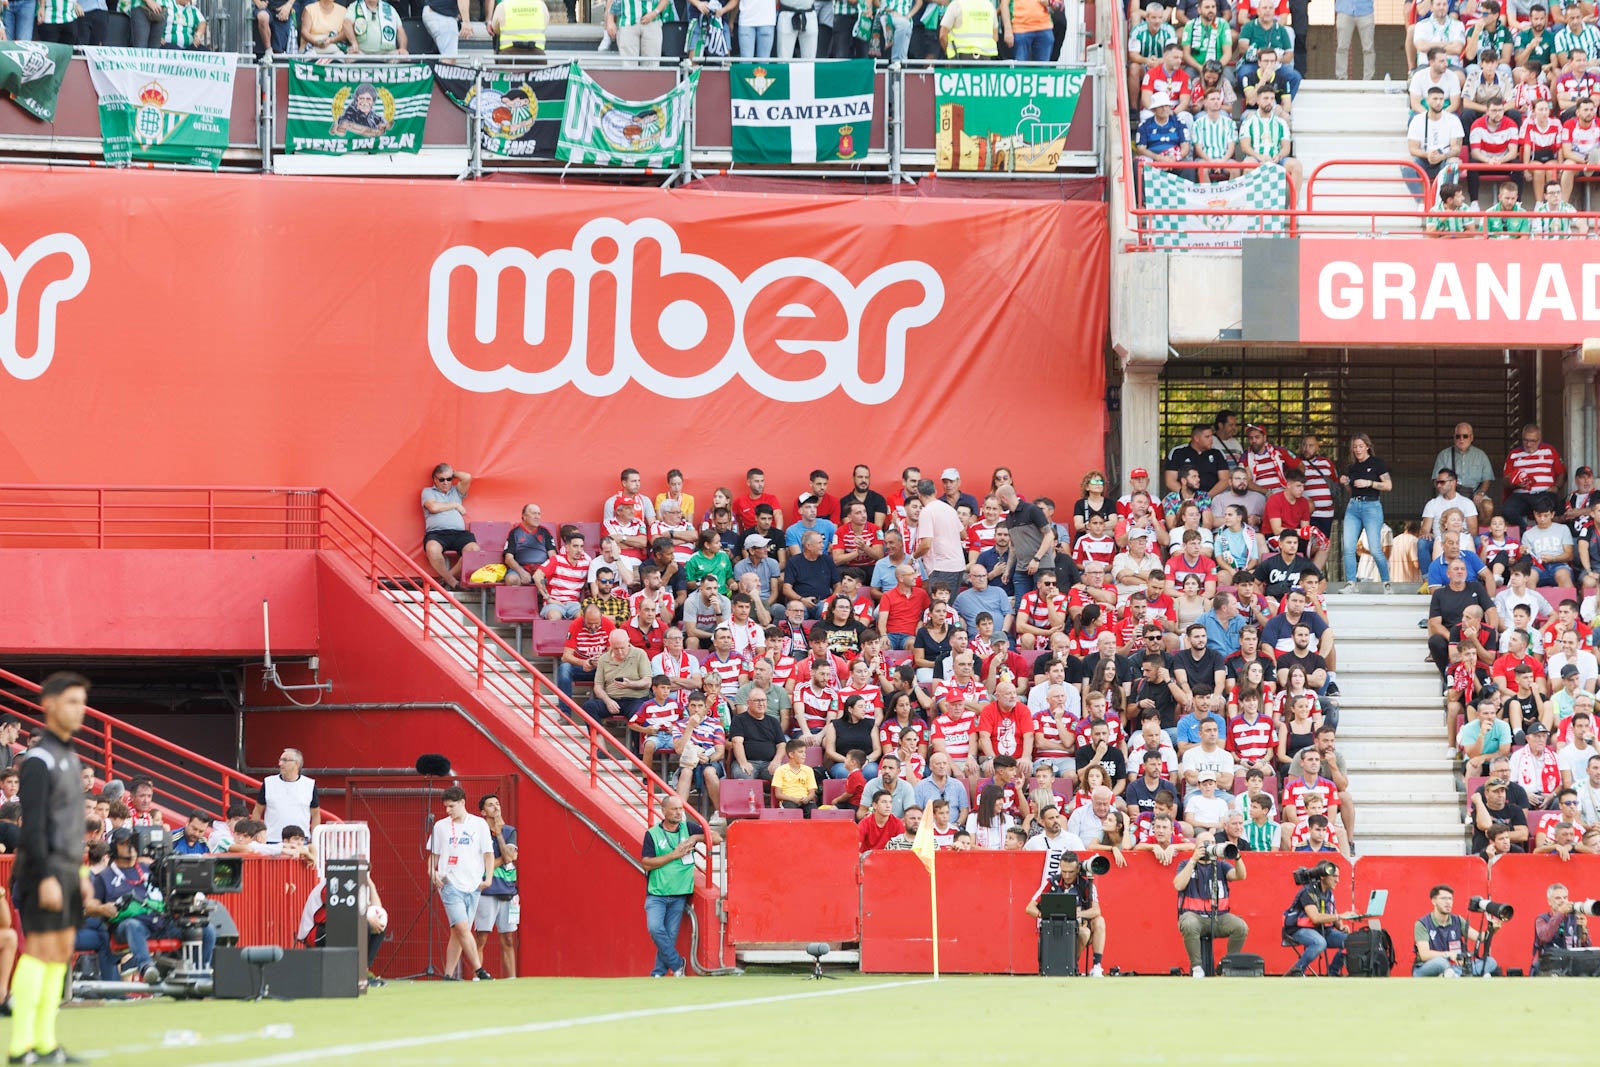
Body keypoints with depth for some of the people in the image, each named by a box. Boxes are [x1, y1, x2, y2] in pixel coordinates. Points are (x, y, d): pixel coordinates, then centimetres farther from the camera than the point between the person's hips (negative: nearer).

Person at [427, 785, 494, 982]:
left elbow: (488, 853, 8)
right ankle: (479, 970, -17)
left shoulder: (479, 824, 7)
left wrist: (488, 877, -4)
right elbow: (433, 855, 15)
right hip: (450, 884, -1)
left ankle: (449, 975, 7)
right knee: (462, 927, -18)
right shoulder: (440, 826, 9)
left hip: (473, 885, 1)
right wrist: (432, 873, -3)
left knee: (457, 933, 3)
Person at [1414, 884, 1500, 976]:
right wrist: (1448, 954, -35)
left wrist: (1492, 929, -26)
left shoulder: (1458, 921, 8)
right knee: (1440, 961, -38)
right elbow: (1424, 955, -19)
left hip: (1453, 967, 5)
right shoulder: (1422, 924, -7)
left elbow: (1479, 938, -4)